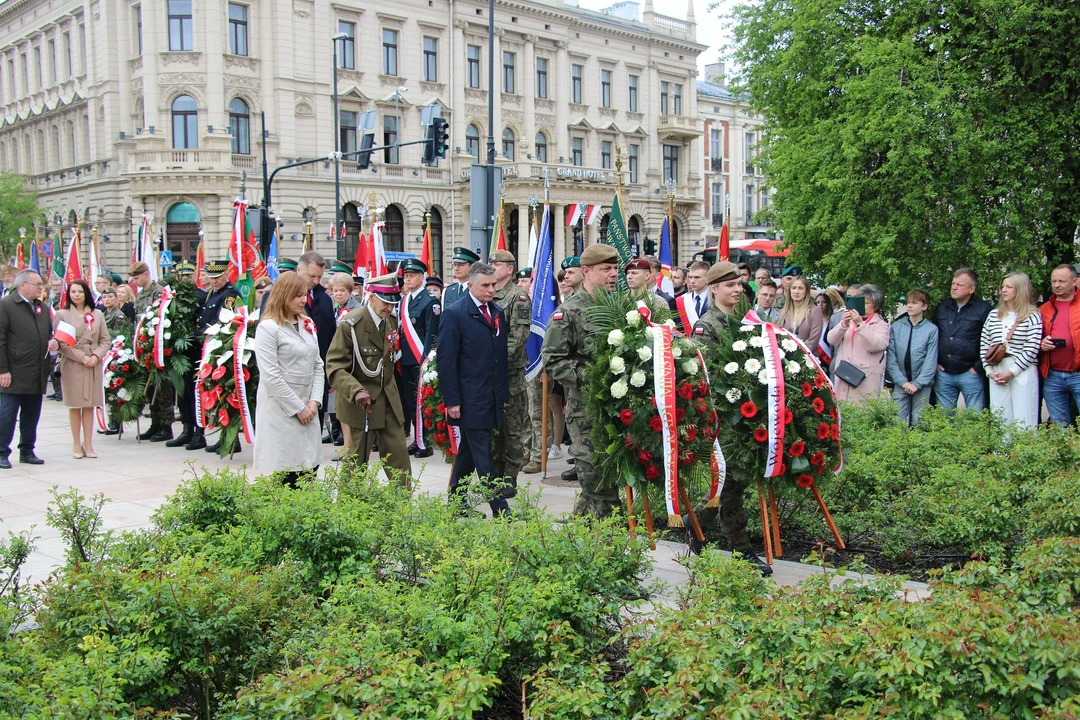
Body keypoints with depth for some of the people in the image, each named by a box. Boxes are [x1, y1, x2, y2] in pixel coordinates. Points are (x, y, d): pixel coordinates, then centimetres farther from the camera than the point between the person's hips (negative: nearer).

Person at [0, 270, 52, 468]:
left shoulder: (43, 308, 15)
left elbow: (49, 333, 26)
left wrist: (54, 342, 1)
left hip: (37, 375, 6)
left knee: (31, 416, 12)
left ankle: (27, 451, 21)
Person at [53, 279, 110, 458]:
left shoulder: (97, 314, 9)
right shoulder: (61, 314, 1)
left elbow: (105, 340, 9)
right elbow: (60, 343, -5)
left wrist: (96, 356, -9)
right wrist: (82, 357, -12)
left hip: (94, 364, 2)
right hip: (72, 364, -2)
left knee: (89, 404, 4)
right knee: (75, 405, 2)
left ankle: (88, 443, 10)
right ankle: (77, 444, 10)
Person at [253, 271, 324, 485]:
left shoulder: (307, 325, 13)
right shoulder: (268, 328, -8)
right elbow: (271, 376, -13)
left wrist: (314, 401, 1)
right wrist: (298, 408, -10)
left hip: (308, 410, 7)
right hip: (280, 411, -6)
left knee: (310, 469, 4)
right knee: (284, 478, -5)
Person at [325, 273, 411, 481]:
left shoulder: (391, 321, 6)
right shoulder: (350, 324, -15)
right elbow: (335, 366, -19)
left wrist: (390, 386, 14)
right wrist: (356, 390, -33)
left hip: (389, 399, 6)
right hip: (361, 400, -6)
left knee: (398, 453, 5)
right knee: (358, 456, 3)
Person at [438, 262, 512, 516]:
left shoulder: (498, 313, 12)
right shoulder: (455, 314, -8)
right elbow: (446, 360, -11)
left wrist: (504, 394, 14)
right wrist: (452, 400, -14)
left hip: (493, 398, 7)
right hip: (470, 399, -7)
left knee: (469, 450, 16)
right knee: (483, 457, -4)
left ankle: (456, 500, 27)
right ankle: (500, 509, -3)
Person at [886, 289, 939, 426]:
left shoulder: (932, 329, -4)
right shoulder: (896, 327, 1)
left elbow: (931, 361, -4)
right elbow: (891, 358, -1)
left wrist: (917, 383, -9)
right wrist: (902, 381, -8)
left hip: (922, 384, -1)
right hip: (900, 383, 1)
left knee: (918, 422, 3)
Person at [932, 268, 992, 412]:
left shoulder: (983, 309, -5)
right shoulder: (942, 307, 10)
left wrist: (978, 367, -9)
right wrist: (934, 362, 11)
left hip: (969, 373, -4)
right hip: (943, 373, 4)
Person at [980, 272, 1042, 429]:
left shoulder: (1032, 316, -2)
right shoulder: (994, 315, 12)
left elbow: (1032, 349, -9)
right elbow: (983, 344, 10)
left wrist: (1011, 372, -12)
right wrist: (989, 370, 0)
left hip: (1023, 373, -4)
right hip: (997, 372, 4)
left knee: (1023, 421, -3)